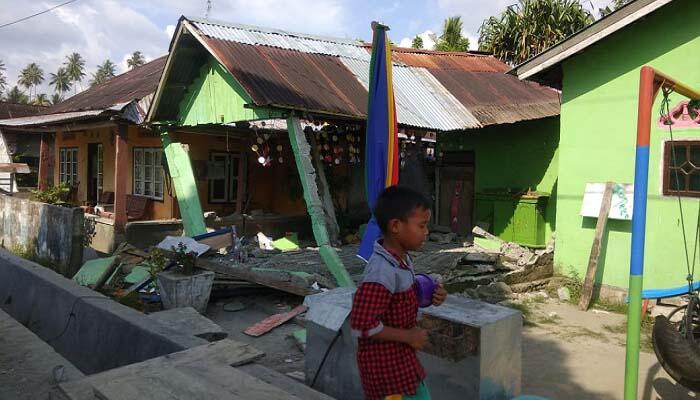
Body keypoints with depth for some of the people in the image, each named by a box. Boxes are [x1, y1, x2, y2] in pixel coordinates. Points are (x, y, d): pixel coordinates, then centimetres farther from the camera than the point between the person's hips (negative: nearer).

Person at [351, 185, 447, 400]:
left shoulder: (402, 259, -1)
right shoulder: (382, 272, -30)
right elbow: (363, 326, -30)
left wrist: (429, 296, -4)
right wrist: (409, 336, -21)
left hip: (401, 357, 9)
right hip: (384, 361, -9)